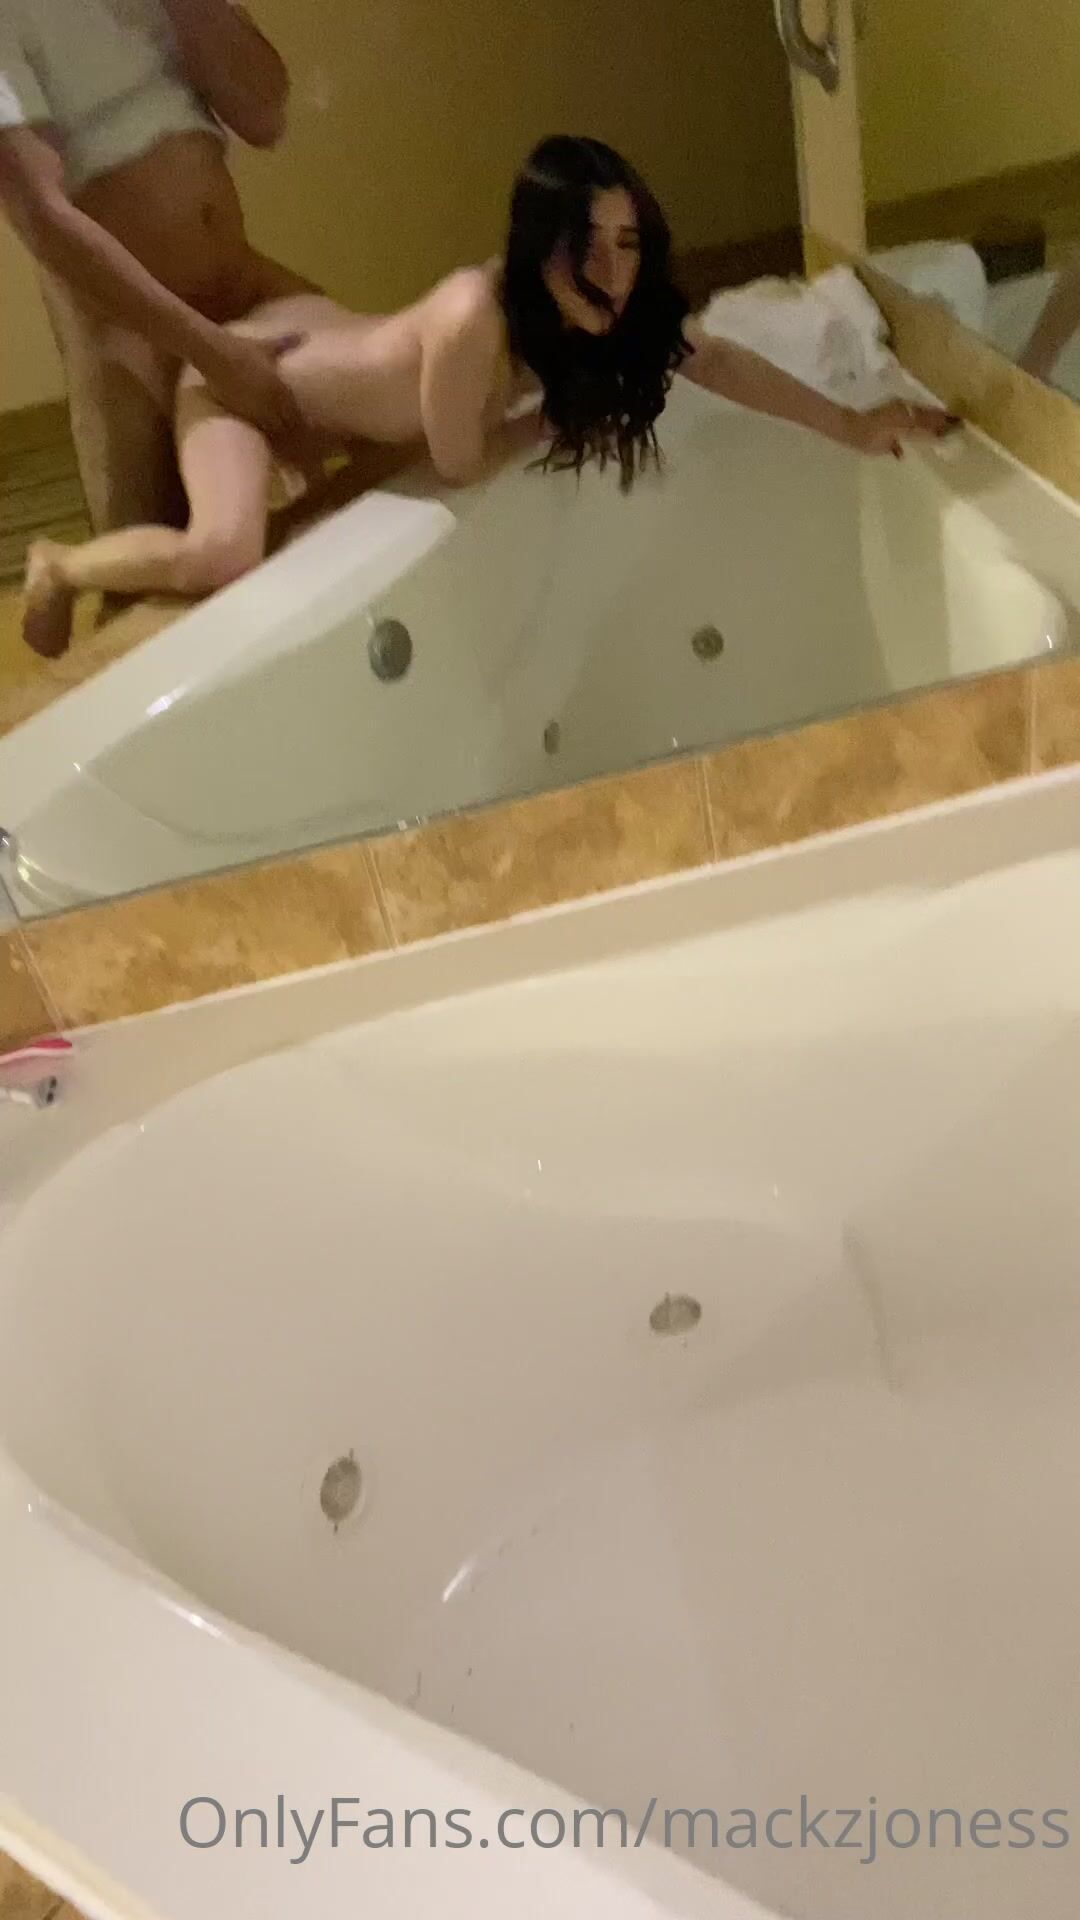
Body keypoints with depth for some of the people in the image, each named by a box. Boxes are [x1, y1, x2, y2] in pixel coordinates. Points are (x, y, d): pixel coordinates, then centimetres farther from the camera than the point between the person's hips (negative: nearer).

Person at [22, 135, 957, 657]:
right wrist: (564, 406, -14)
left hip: (322, 334, 8)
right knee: (223, 554, -26)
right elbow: (463, 464, -25)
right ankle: (60, 566, 3)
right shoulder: (475, 318, -40)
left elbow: (719, 360, -10)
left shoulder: (599, 303, -18)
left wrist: (855, 426, -11)